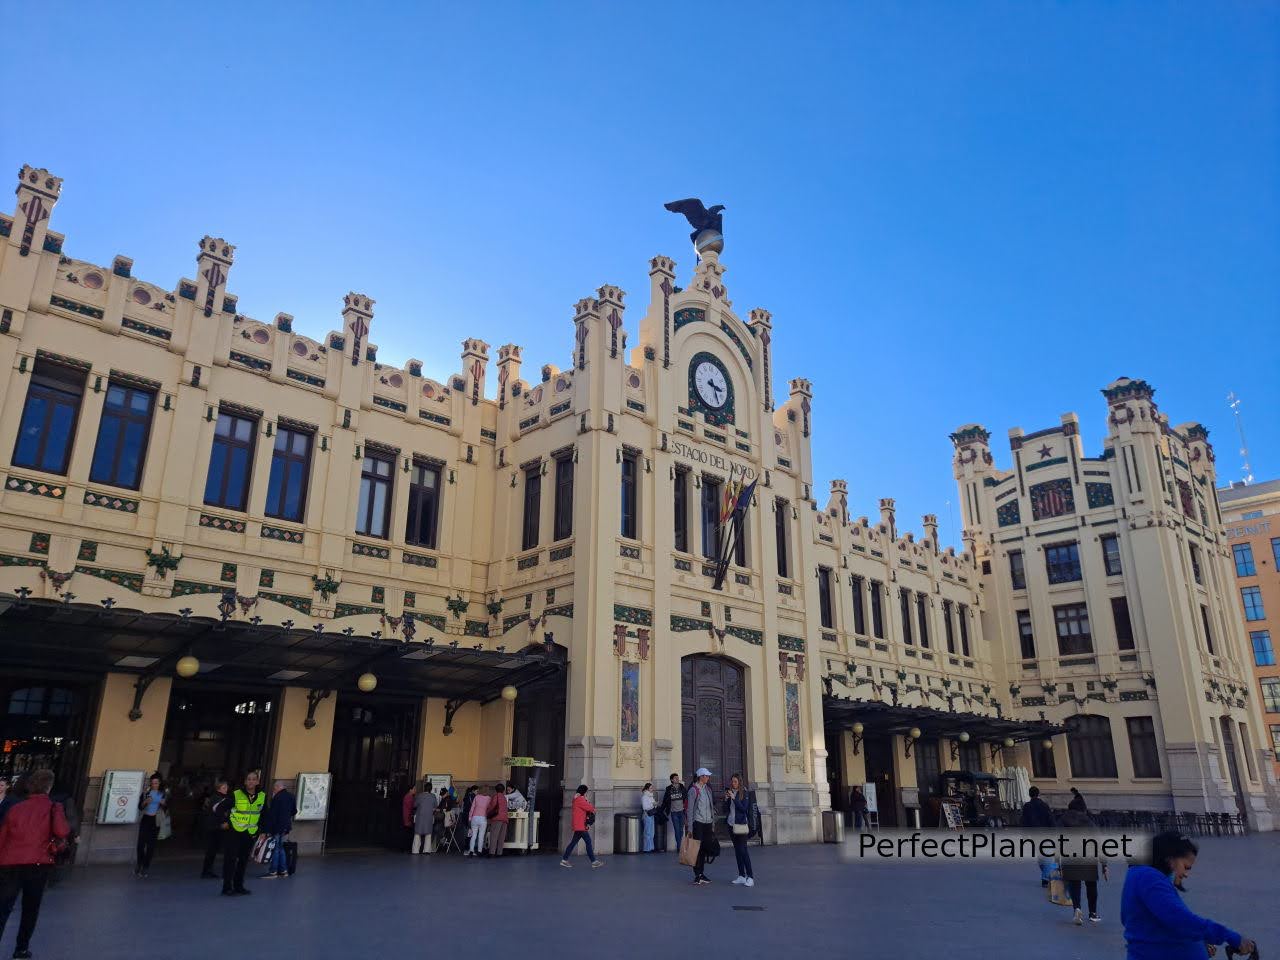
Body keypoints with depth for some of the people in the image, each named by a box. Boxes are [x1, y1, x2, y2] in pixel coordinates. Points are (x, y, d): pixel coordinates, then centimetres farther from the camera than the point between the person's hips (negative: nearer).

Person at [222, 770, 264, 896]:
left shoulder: (262, 796, -1)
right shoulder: (236, 795, -13)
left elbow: (263, 814, 11)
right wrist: (224, 822, -7)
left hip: (250, 833, 4)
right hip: (234, 832, -4)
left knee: (244, 860, 10)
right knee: (230, 859, -6)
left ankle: (239, 886, 20)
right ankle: (227, 888, 1)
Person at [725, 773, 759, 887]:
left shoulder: (745, 793, -6)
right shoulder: (730, 792, 10)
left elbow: (744, 808, -15)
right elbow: (726, 809, 13)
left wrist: (734, 798, -21)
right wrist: (726, 799, -5)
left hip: (741, 825, -6)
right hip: (731, 825, 6)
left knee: (743, 850, -10)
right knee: (737, 850, 9)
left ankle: (750, 877, -8)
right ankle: (741, 876, 15)